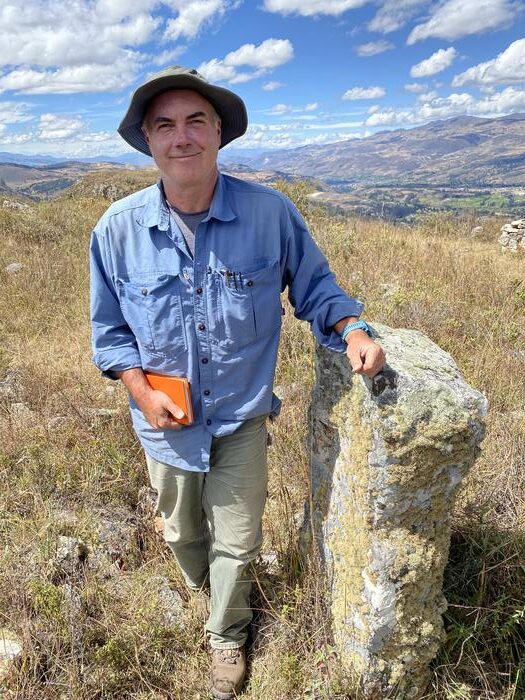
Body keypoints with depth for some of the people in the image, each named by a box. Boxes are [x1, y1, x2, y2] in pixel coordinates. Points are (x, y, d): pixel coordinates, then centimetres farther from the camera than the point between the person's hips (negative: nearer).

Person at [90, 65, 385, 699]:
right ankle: (201, 587, 63)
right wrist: (140, 390, -13)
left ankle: (226, 635, 48)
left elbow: (314, 287, -4)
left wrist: (352, 330, -23)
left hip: (242, 416, -1)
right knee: (182, 532, 27)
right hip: (165, 419, 2)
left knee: (237, 541, 16)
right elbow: (108, 326, 0)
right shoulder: (118, 229, -12)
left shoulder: (270, 213, -17)